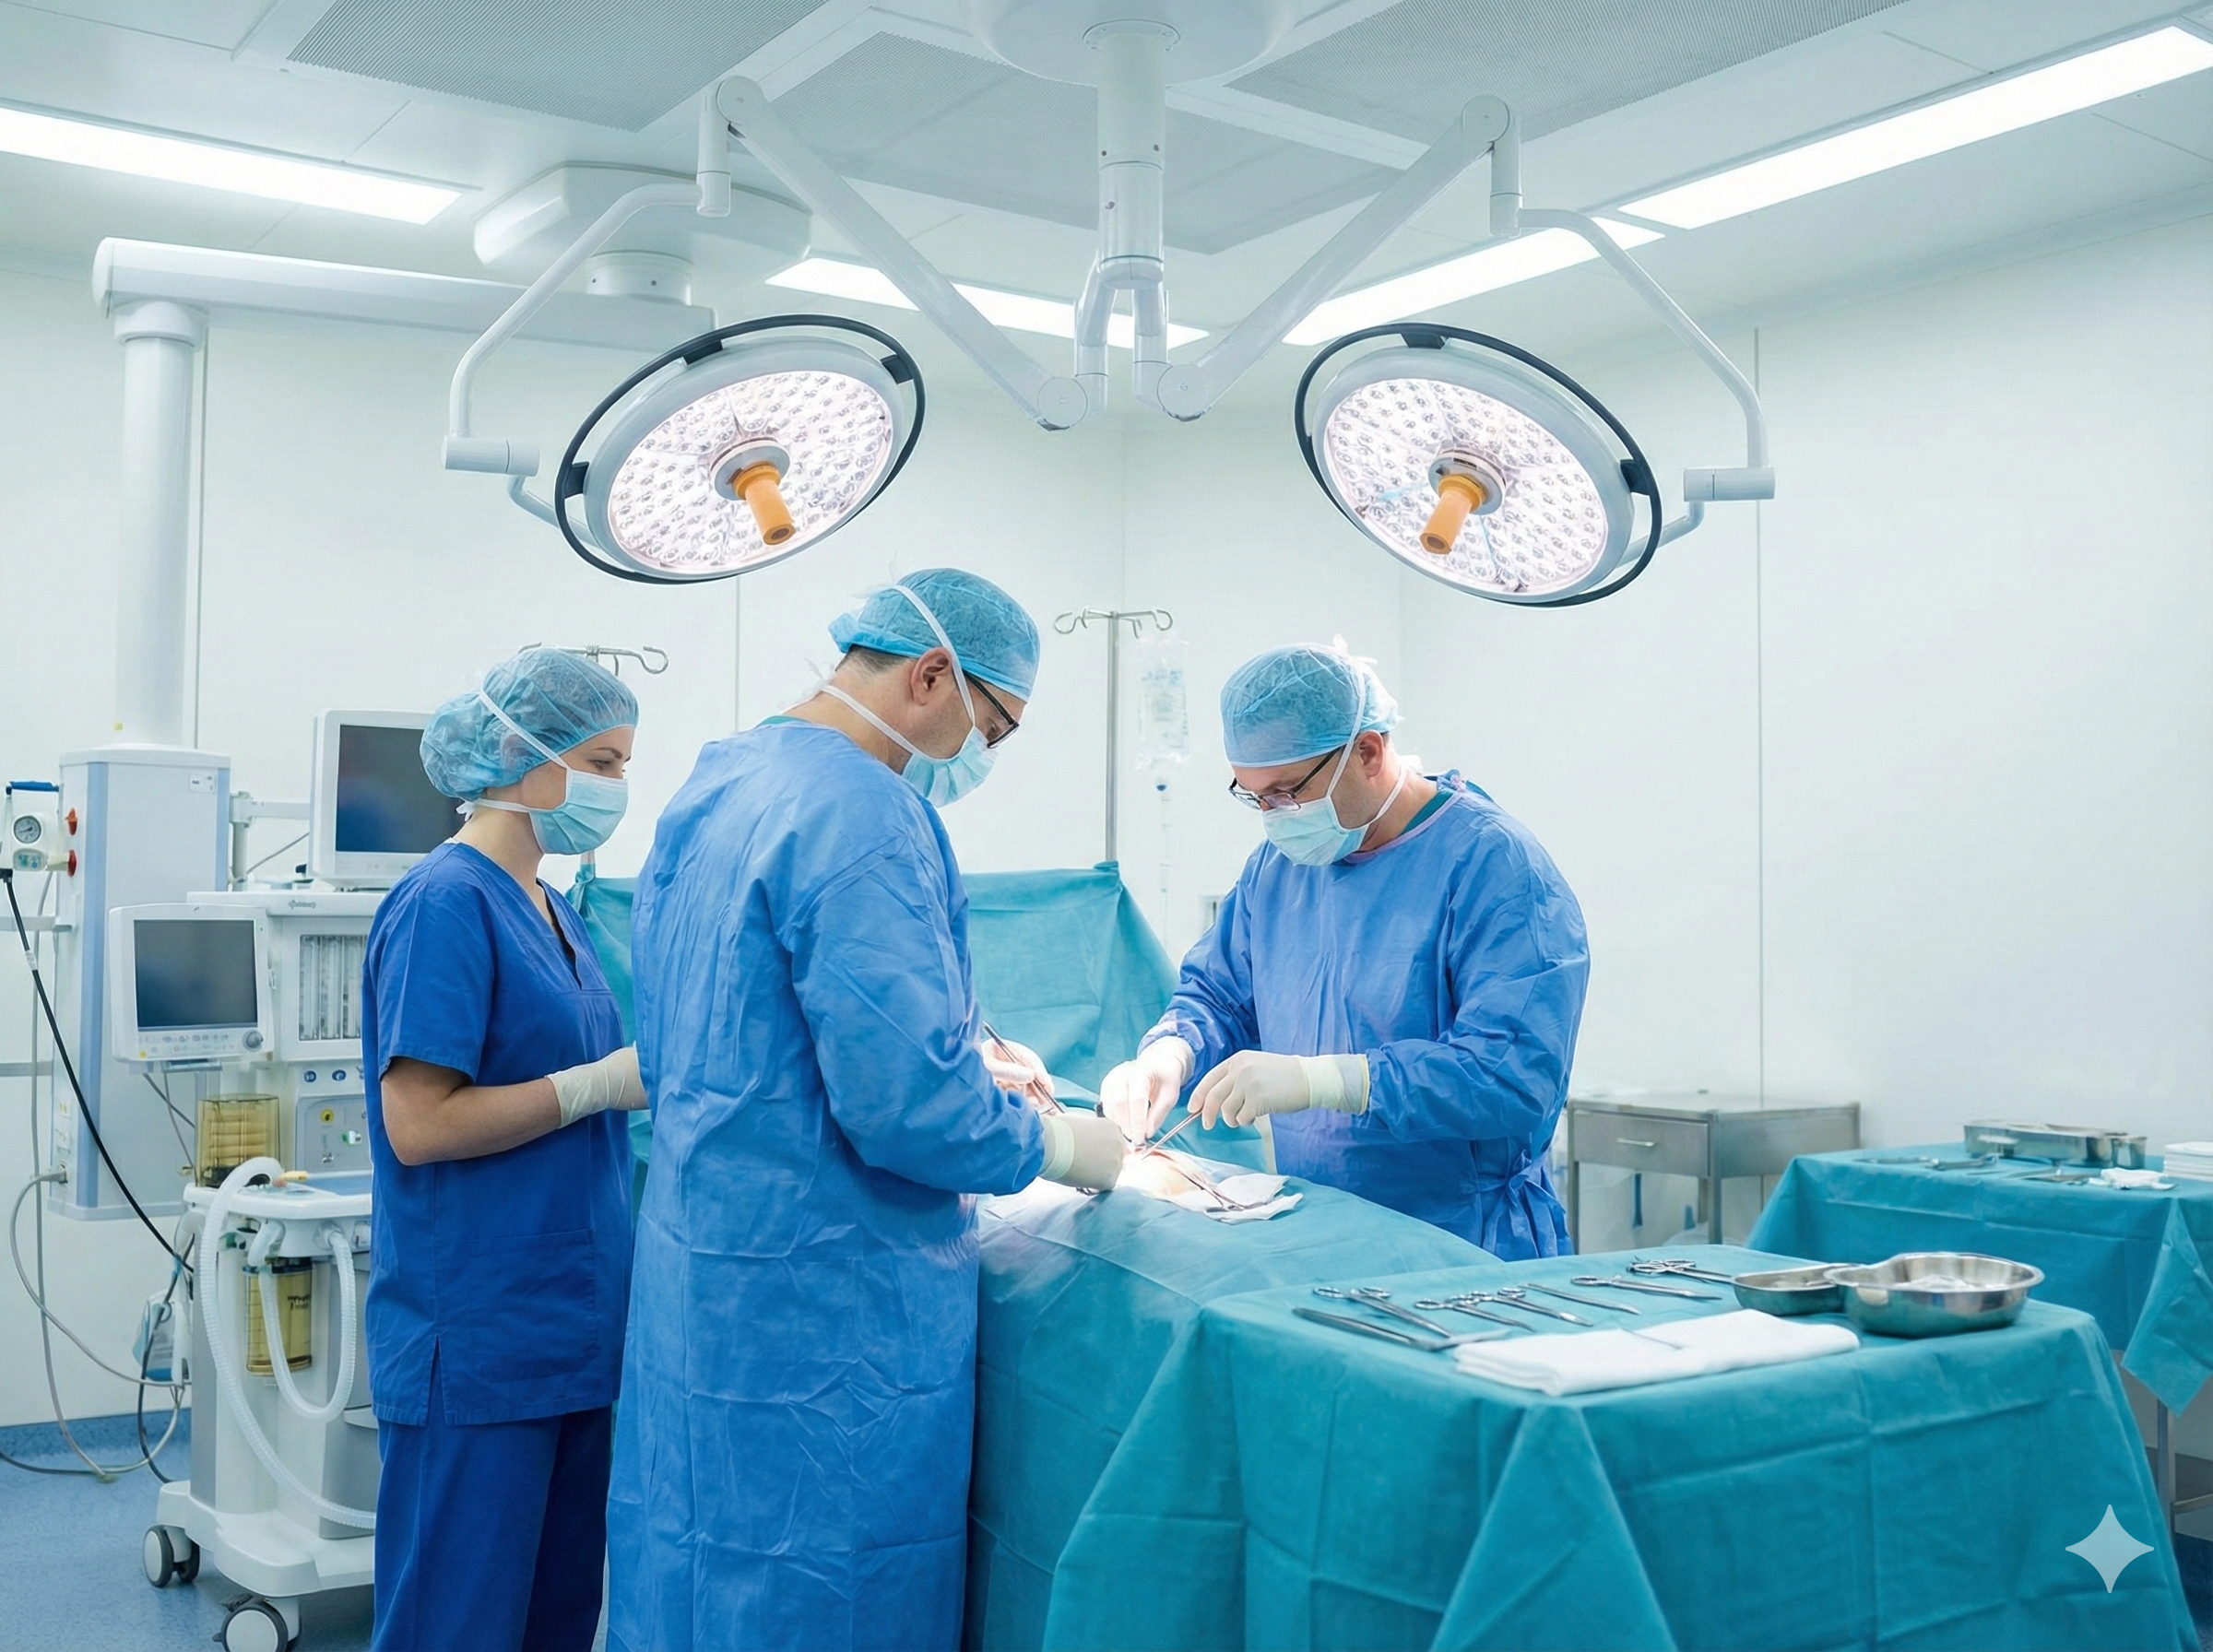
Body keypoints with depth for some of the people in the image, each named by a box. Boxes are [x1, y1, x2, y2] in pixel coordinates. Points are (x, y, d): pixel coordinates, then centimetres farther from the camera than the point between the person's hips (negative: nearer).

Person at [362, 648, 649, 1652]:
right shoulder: (447, 901, -14)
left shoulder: (547, 908, 12)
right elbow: (418, 1125, -20)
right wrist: (606, 1083, -16)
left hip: (570, 1328, 9)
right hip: (478, 1334, -8)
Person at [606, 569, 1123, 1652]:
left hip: (698, 1263, 9)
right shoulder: (864, 817, -21)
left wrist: (959, 1053, 15)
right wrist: (1060, 1146, -7)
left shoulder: (719, 777, 10)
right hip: (822, 1306, -9)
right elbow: (903, 1105, -25)